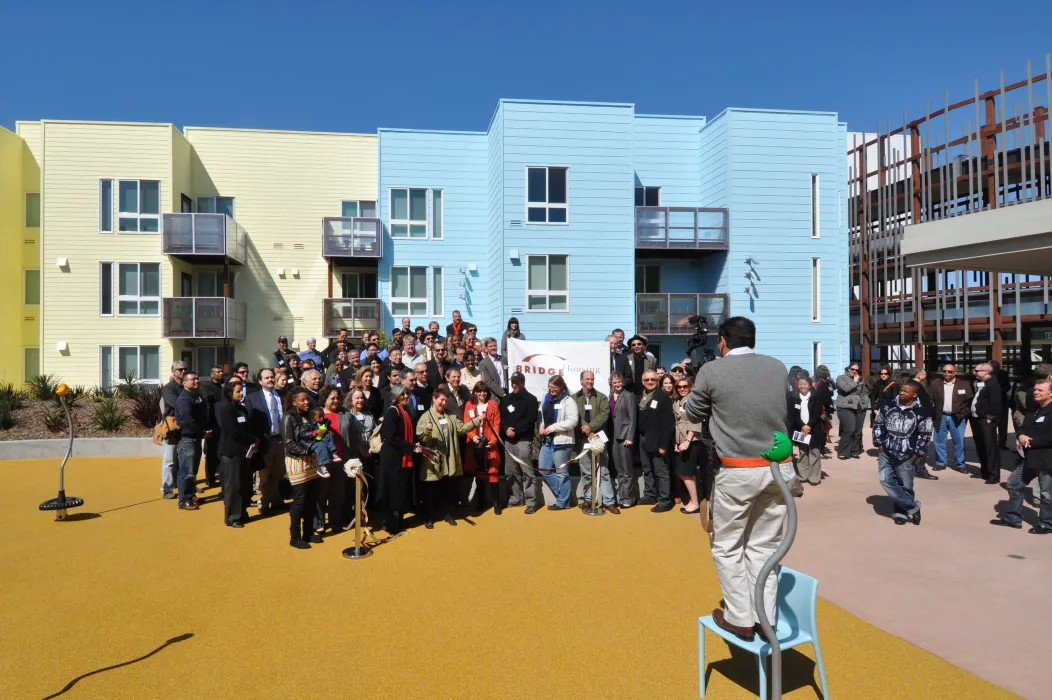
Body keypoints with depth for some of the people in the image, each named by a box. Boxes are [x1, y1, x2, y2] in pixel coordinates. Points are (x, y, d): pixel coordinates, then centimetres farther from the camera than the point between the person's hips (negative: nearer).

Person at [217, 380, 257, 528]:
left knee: (245, 484, 10)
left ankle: (242, 513, 23)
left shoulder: (242, 409, 13)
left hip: (244, 451, 7)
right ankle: (232, 517, 9)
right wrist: (254, 440, -8)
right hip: (231, 452, -7)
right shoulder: (226, 410, -11)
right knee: (233, 485, 0)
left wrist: (253, 441, -5)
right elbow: (234, 433, -17)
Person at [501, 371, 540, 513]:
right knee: (511, 472, 10)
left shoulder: (530, 399, 0)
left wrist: (515, 429, -14)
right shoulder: (506, 399, 15)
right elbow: (501, 417, 11)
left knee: (527, 472, -7)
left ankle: (531, 502, -4)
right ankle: (516, 499, 22)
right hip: (508, 441, 5)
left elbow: (531, 419, -9)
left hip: (524, 440, -5)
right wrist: (506, 429, -8)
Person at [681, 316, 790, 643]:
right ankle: (766, 619, 21)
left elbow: (693, 413, 7)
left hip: (738, 472, -5)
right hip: (777, 468, 5)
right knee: (764, 545, 15)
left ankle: (740, 620, 14)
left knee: (727, 547, 11)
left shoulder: (712, 371, -7)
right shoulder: (779, 368, 6)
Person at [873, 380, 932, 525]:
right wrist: (879, 443, 5)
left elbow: (925, 435, -2)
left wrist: (917, 454, -3)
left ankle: (900, 512, 20)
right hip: (886, 453, 3)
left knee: (905, 486, 3)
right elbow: (878, 424, 12)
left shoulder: (921, 413, -8)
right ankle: (912, 506, 6)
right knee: (886, 480, -4)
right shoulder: (888, 407, 2)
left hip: (905, 456, -3)